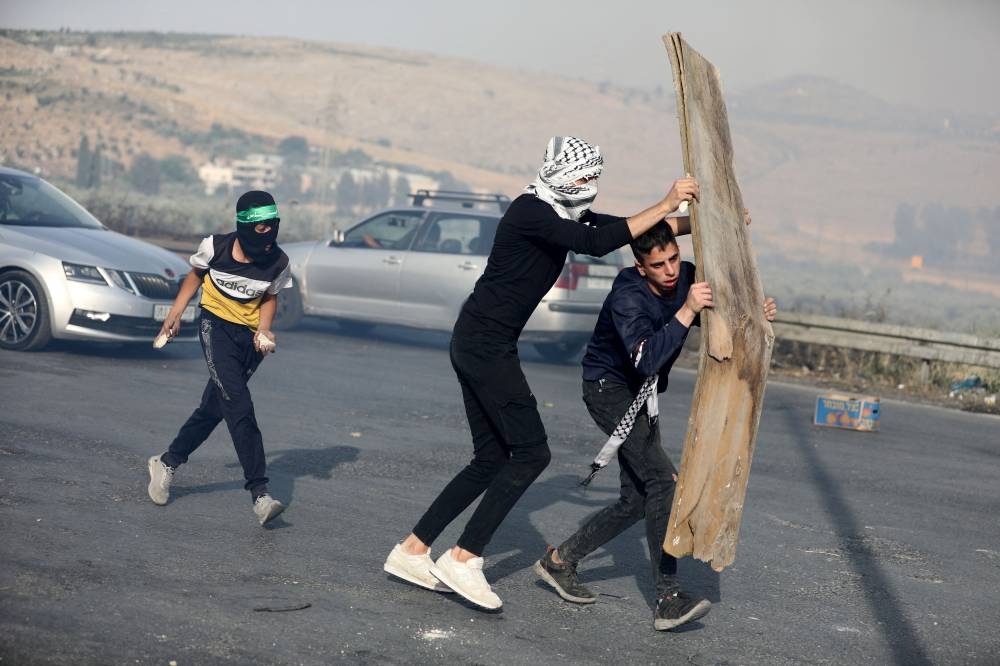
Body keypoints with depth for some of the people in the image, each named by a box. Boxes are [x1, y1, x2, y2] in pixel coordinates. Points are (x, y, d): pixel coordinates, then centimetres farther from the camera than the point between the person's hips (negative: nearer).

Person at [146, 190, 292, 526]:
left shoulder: (278, 262, -6)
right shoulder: (216, 246, -10)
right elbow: (196, 275, 10)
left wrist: (263, 330, -6)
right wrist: (175, 313, 9)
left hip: (248, 337, 3)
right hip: (216, 325, -3)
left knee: (213, 408, 8)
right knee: (239, 407, -19)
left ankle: (167, 462, 31)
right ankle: (259, 492, -23)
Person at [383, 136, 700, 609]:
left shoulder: (561, 212, 12)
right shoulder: (531, 212, -17)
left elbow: (621, 228, 14)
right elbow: (596, 244, -28)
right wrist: (666, 205, -24)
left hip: (479, 344, 10)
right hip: (485, 344, -10)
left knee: (491, 459, 11)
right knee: (531, 452, -8)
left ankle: (411, 551, 14)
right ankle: (463, 559, -6)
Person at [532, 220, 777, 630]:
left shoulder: (689, 278, -8)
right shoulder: (627, 298, -28)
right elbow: (648, 361, -42)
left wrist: (757, 316, -14)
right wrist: (687, 311, -48)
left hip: (640, 397, 8)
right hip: (608, 387, -8)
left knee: (637, 500, 8)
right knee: (663, 480, -22)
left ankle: (559, 561, 21)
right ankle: (668, 599, -23)